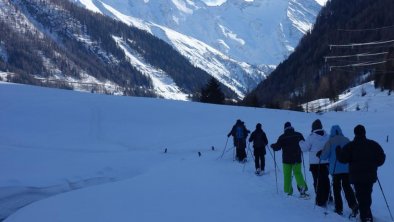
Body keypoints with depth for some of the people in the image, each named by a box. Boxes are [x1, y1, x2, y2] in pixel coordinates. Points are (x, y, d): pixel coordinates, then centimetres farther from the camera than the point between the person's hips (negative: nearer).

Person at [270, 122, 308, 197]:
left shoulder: (282, 137, -5)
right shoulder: (298, 135, 2)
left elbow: (277, 147, -7)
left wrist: (272, 145, 14)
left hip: (287, 159, -2)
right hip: (297, 159, 2)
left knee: (287, 175, 7)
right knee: (298, 173, 6)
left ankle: (288, 191, 5)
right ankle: (302, 187, -15)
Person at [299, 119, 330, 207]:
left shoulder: (312, 137, -13)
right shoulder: (326, 136, 2)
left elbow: (305, 148, -5)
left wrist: (301, 143, 14)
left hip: (315, 163, -5)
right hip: (325, 162, 5)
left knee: (317, 182, 1)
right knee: (325, 180, 16)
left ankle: (320, 201, 1)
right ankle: (327, 198, 24)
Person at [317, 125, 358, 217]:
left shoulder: (330, 142, -8)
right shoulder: (346, 140, 2)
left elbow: (324, 156, -8)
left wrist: (319, 155, 13)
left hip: (335, 169, -3)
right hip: (347, 169, 3)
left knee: (336, 188, 9)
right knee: (347, 187, 9)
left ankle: (339, 209, 10)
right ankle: (353, 205, -11)